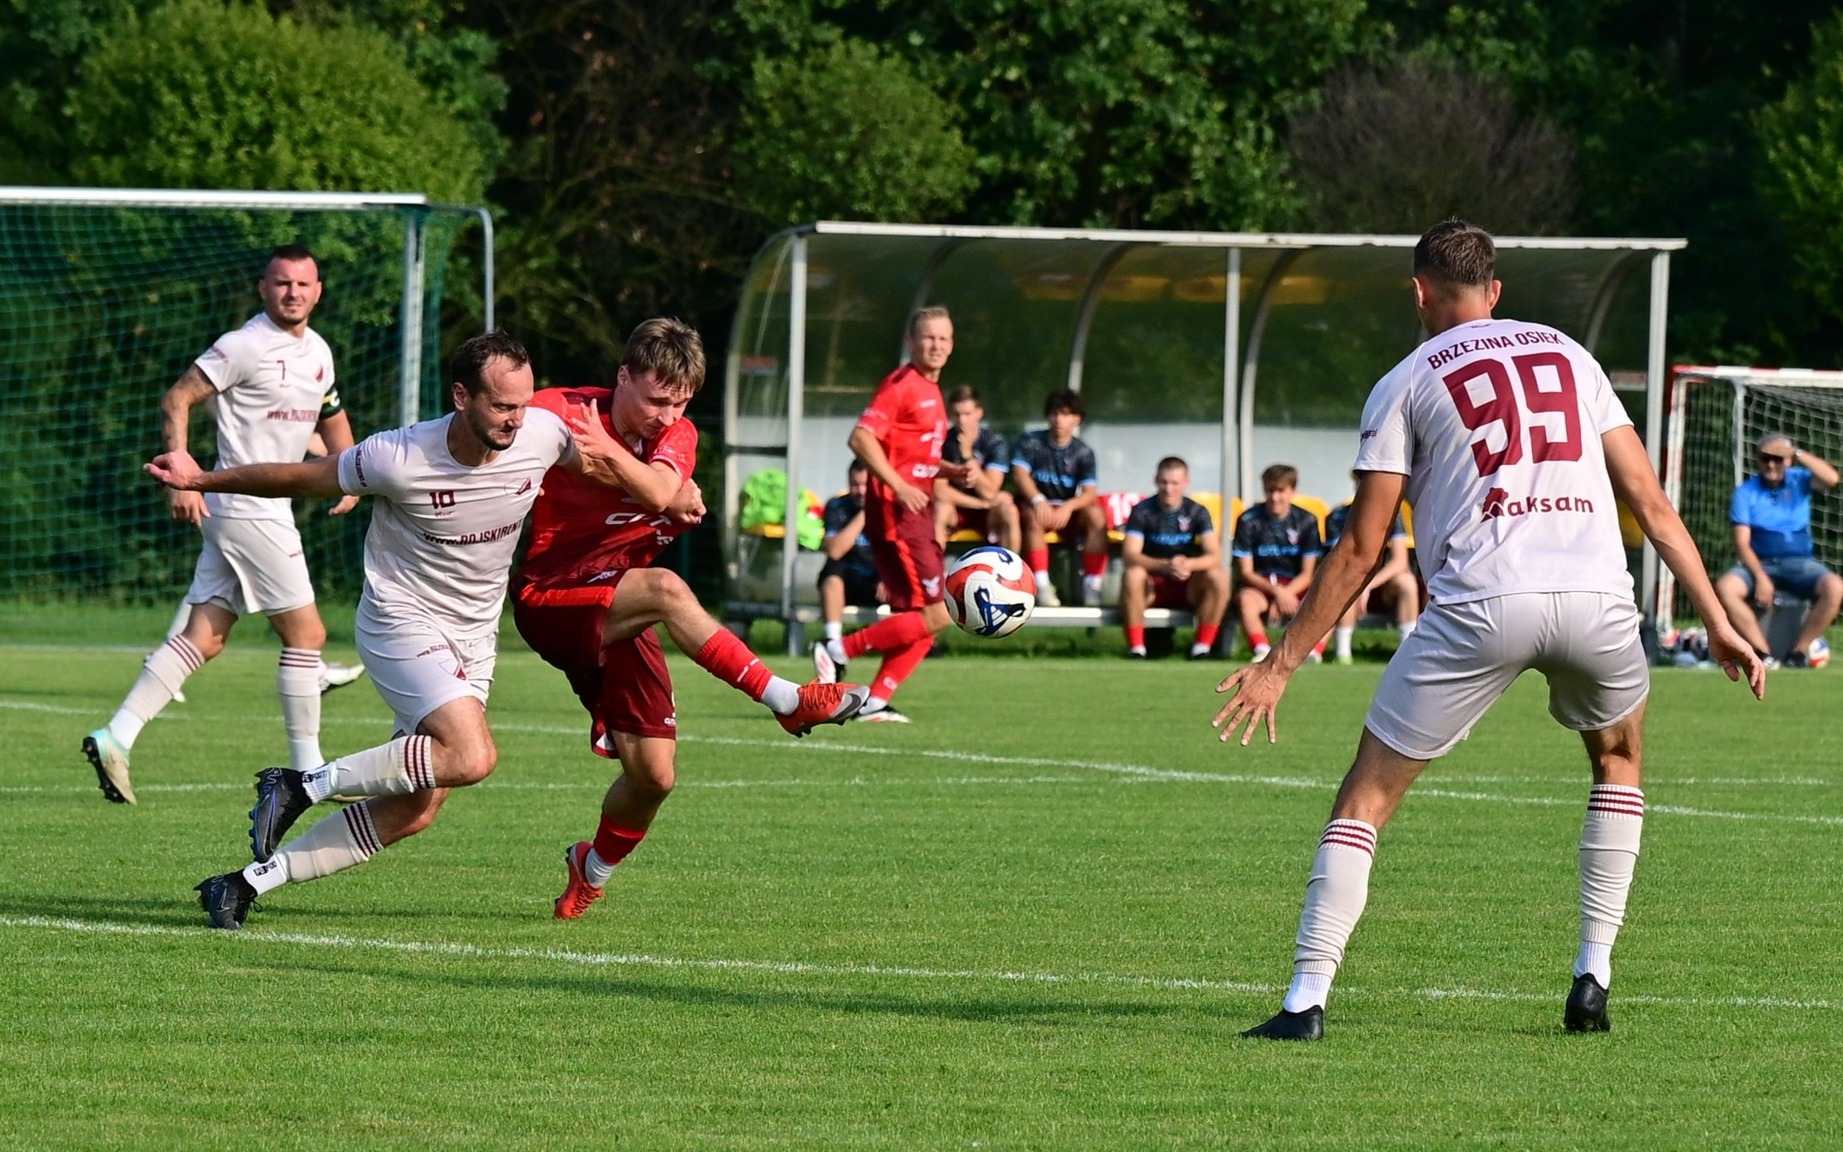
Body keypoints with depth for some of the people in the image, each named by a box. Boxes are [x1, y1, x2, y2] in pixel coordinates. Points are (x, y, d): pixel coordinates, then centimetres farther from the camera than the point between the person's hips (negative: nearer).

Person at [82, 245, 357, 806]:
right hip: (247, 509, -8)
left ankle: (116, 736, 0)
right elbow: (176, 400, -12)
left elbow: (331, 416, 32)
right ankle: (307, 770, 2)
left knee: (203, 637, 4)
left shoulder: (318, 351, 14)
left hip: (268, 510, 8)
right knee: (305, 633, -5)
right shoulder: (245, 346, -11)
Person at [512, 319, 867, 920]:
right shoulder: (561, 413, -8)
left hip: (617, 618, 6)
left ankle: (593, 869, 29)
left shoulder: (676, 436, 2)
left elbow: (661, 492, -19)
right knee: (666, 589, -34)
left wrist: (606, 448, -33)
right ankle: (789, 701, -37)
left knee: (654, 775, 0)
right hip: (548, 600, -6)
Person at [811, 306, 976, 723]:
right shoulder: (901, 385, -10)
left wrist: (951, 471, 11)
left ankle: (876, 701, 7)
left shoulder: (931, 392, 18)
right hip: (895, 512, -10)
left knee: (925, 619, 6)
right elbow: (861, 438, -20)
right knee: (933, 616, -13)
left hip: (917, 511, 10)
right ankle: (839, 650, -5)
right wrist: (899, 486, -25)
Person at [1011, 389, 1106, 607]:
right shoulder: (1030, 442, -1)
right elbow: (1019, 474, -17)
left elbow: (1090, 493, -10)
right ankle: (1042, 586, -41)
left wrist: (1068, 507, -33)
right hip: (1036, 506, -2)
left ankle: (1091, 586, -27)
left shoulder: (1083, 453, 3)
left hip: (1068, 514, 2)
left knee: (1095, 516, -28)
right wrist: (1038, 501, -37)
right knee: (1033, 517, -36)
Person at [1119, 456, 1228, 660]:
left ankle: (1202, 647, -21)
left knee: (1218, 577, -27)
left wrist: (1189, 565, -35)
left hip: (1188, 589, 2)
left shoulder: (1197, 512, -1)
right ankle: (1136, 648, -30)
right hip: (1152, 586, -2)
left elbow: (1215, 557, -13)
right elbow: (1129, 555, -20)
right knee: (1132, 574, -34)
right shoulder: (1142, 511, -6)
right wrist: (1165, 565, -37)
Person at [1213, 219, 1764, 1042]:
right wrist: (1718, 623, 17)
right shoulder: (1569, 356, 22)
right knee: (1617, 758, 30)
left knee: (1367, 795, 7)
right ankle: (1593, 975, 22)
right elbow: (1651, 504, 16)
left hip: (1480, 604, -3)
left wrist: (1280, 665, 12)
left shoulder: (1406, 384, 13)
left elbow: (1362, 549, 8)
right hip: (1597, 596, 3)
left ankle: (1306, 998, -4)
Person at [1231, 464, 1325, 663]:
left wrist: (1285, 594, -19)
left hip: (1295, 587, 2)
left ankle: (1314, 653, -42)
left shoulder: (1307, 521, 2)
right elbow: (1245, 572, -5)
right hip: (1259, 586, -2)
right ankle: (1262, 651, -54)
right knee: (1246, 600, -37)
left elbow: (1307, 573, 0)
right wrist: (1276, 592, -21)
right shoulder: (1249, 521, -2)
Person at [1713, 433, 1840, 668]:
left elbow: (1831, 479, -14)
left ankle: (1799, 651, -18)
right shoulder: (1746, 492, 3)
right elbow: (1742, 542, -4)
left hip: (1799, 563, 0)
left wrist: (1798, 454, -16)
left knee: (1834, 587, -30)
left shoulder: (1799, 481, 7)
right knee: (1725, 588, -30)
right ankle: (1763, 653, -25)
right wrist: (1760, 578, -18)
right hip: (1760, 563, 0)